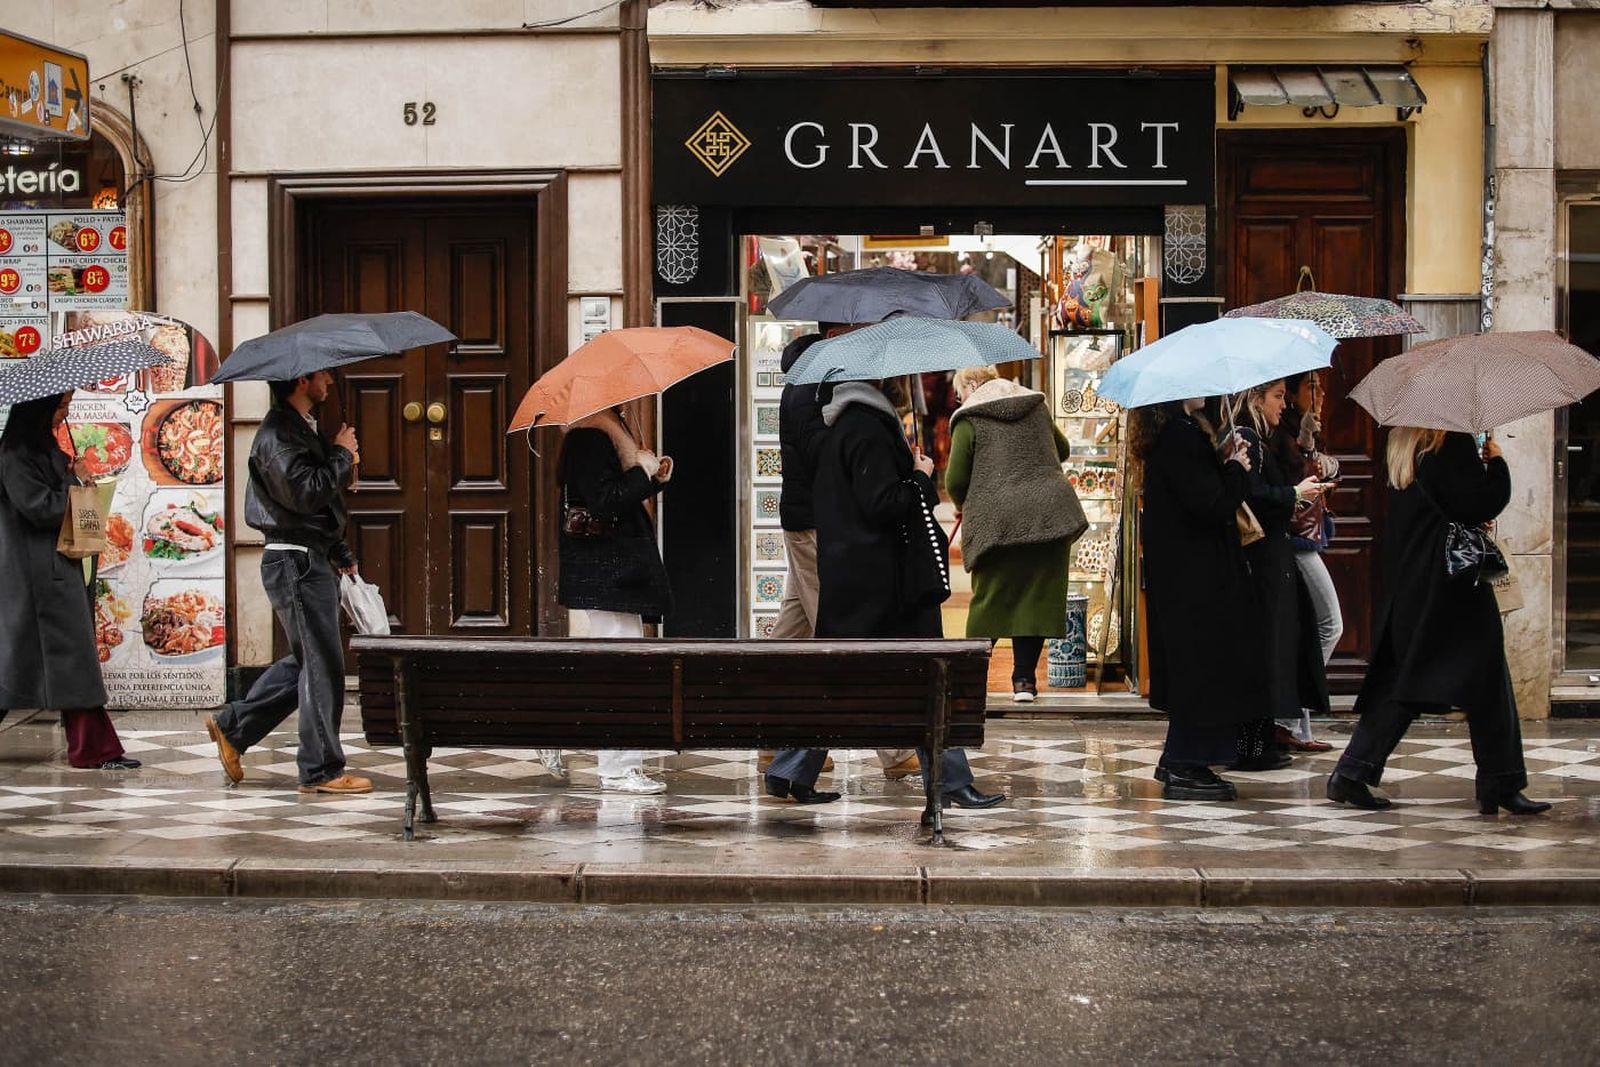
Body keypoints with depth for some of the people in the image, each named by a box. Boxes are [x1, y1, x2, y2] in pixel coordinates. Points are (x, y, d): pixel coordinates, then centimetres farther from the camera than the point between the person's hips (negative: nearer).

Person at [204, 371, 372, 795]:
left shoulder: (304, 428, 18)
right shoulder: (277, 434, -15)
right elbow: (306, 492, -27)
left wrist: (341, 555, 21)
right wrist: (342, 455, -12)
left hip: (313, 560, 10)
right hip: (295, 562, -10)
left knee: (306, 661, 17)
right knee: (323, 666, -5)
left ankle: (232, 726, 26)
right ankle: (321, 771, 2)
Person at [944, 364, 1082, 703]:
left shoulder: (969, 420, 1)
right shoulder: (1036, 406, 16)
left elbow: (955, 482, -3)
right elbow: (1062, 450, 30)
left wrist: (969, 507, 16)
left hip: (996, 520, -3)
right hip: (1049, 515, 3)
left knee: (990, 598, 8)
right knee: (1037, 597, 6)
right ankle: (1024, 680, 4)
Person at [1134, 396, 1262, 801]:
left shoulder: (1170, 434, 12)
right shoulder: (1182, 436, -19)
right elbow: (1212, 505, -23)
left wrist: (1227, 464, 7)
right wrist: (1237, 468, -7)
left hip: (1177, 571, 10)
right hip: (1195, 573, -10)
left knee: (1190, 664, 17)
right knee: (1203, 664, -3)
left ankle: (1177, 762, 24)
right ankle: (1185, 769, 2)